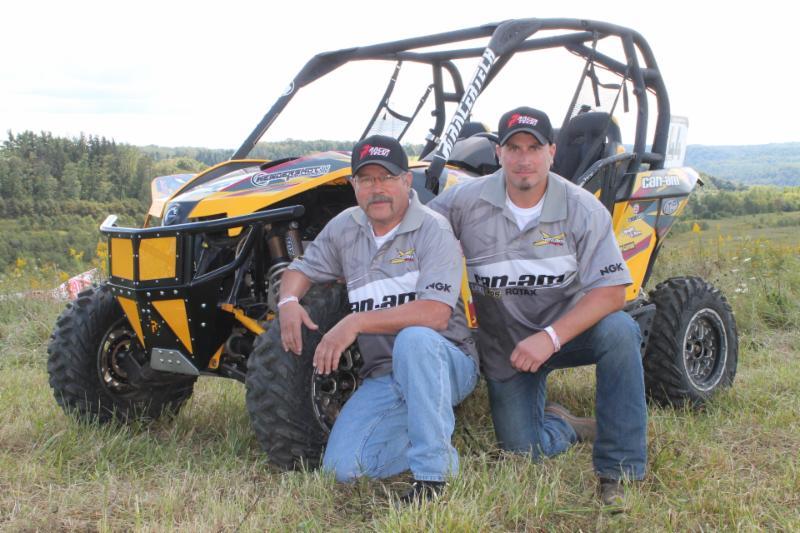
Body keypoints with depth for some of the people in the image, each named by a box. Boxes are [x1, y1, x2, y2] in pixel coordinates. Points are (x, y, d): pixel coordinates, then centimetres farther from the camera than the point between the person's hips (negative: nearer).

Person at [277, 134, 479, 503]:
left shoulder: (433, 231, -11)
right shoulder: (344, 228, 8)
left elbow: (436, 314, -25)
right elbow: (301, 269, 20)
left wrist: (356, 322, -30)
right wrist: (288, 301, -5)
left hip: (444, 364, -5)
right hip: (383, 376, 5)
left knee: (414, 338, -40)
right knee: (342, 467, -14)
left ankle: (432, 475, -28)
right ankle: (436, 444, 9)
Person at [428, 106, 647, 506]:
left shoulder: (583, 210, -13)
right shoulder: (466, 200, -9)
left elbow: (611, 292, -19)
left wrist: (550, 337, -31)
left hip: (568, 327, -1)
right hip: (504, 347, 1)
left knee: (619, 331, -34)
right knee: (524, 453, -7)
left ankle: (618, 470, -20)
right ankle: (566, 426, 31)